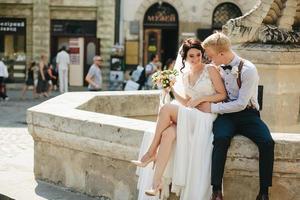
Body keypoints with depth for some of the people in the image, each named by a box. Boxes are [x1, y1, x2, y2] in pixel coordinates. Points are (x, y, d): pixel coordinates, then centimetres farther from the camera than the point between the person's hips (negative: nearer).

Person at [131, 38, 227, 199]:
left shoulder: (210, 70, 2)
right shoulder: (184, 75, 18)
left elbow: (223, 95, -1)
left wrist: (200, 99, -11)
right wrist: (172, 89, 4)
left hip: (205, 117, -5)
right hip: (189, 117, 5)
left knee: (167, 109, -24)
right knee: (168, 134, -28)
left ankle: (152, 152, -14)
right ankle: (157, 183, -33)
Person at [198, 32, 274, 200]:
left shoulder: (248, 69, -11)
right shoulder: (216, 68, 6)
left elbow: (241, 104, -16)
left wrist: (212, 108, -14)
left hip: (247, 114, -2)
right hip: (226, 115, 2)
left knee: (267, 142, -30)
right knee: (221, 139, -33)